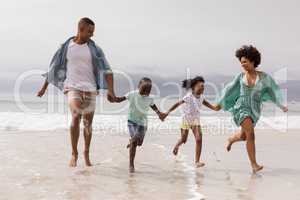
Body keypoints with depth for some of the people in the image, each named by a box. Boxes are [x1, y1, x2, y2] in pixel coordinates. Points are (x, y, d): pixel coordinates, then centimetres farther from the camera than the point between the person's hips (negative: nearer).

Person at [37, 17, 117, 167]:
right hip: (72, 87, -2)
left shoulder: (94, 48, 2)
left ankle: (86, 153, 31)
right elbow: (54, 67, 11)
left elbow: (106, 70, -4)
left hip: (90, 89, 2)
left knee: (88, 123, 8)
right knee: (76, 116, -24)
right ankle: (74, 153, -8)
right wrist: (44, 87, 16)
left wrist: (110, 91, -17)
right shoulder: (66, 47, 2)